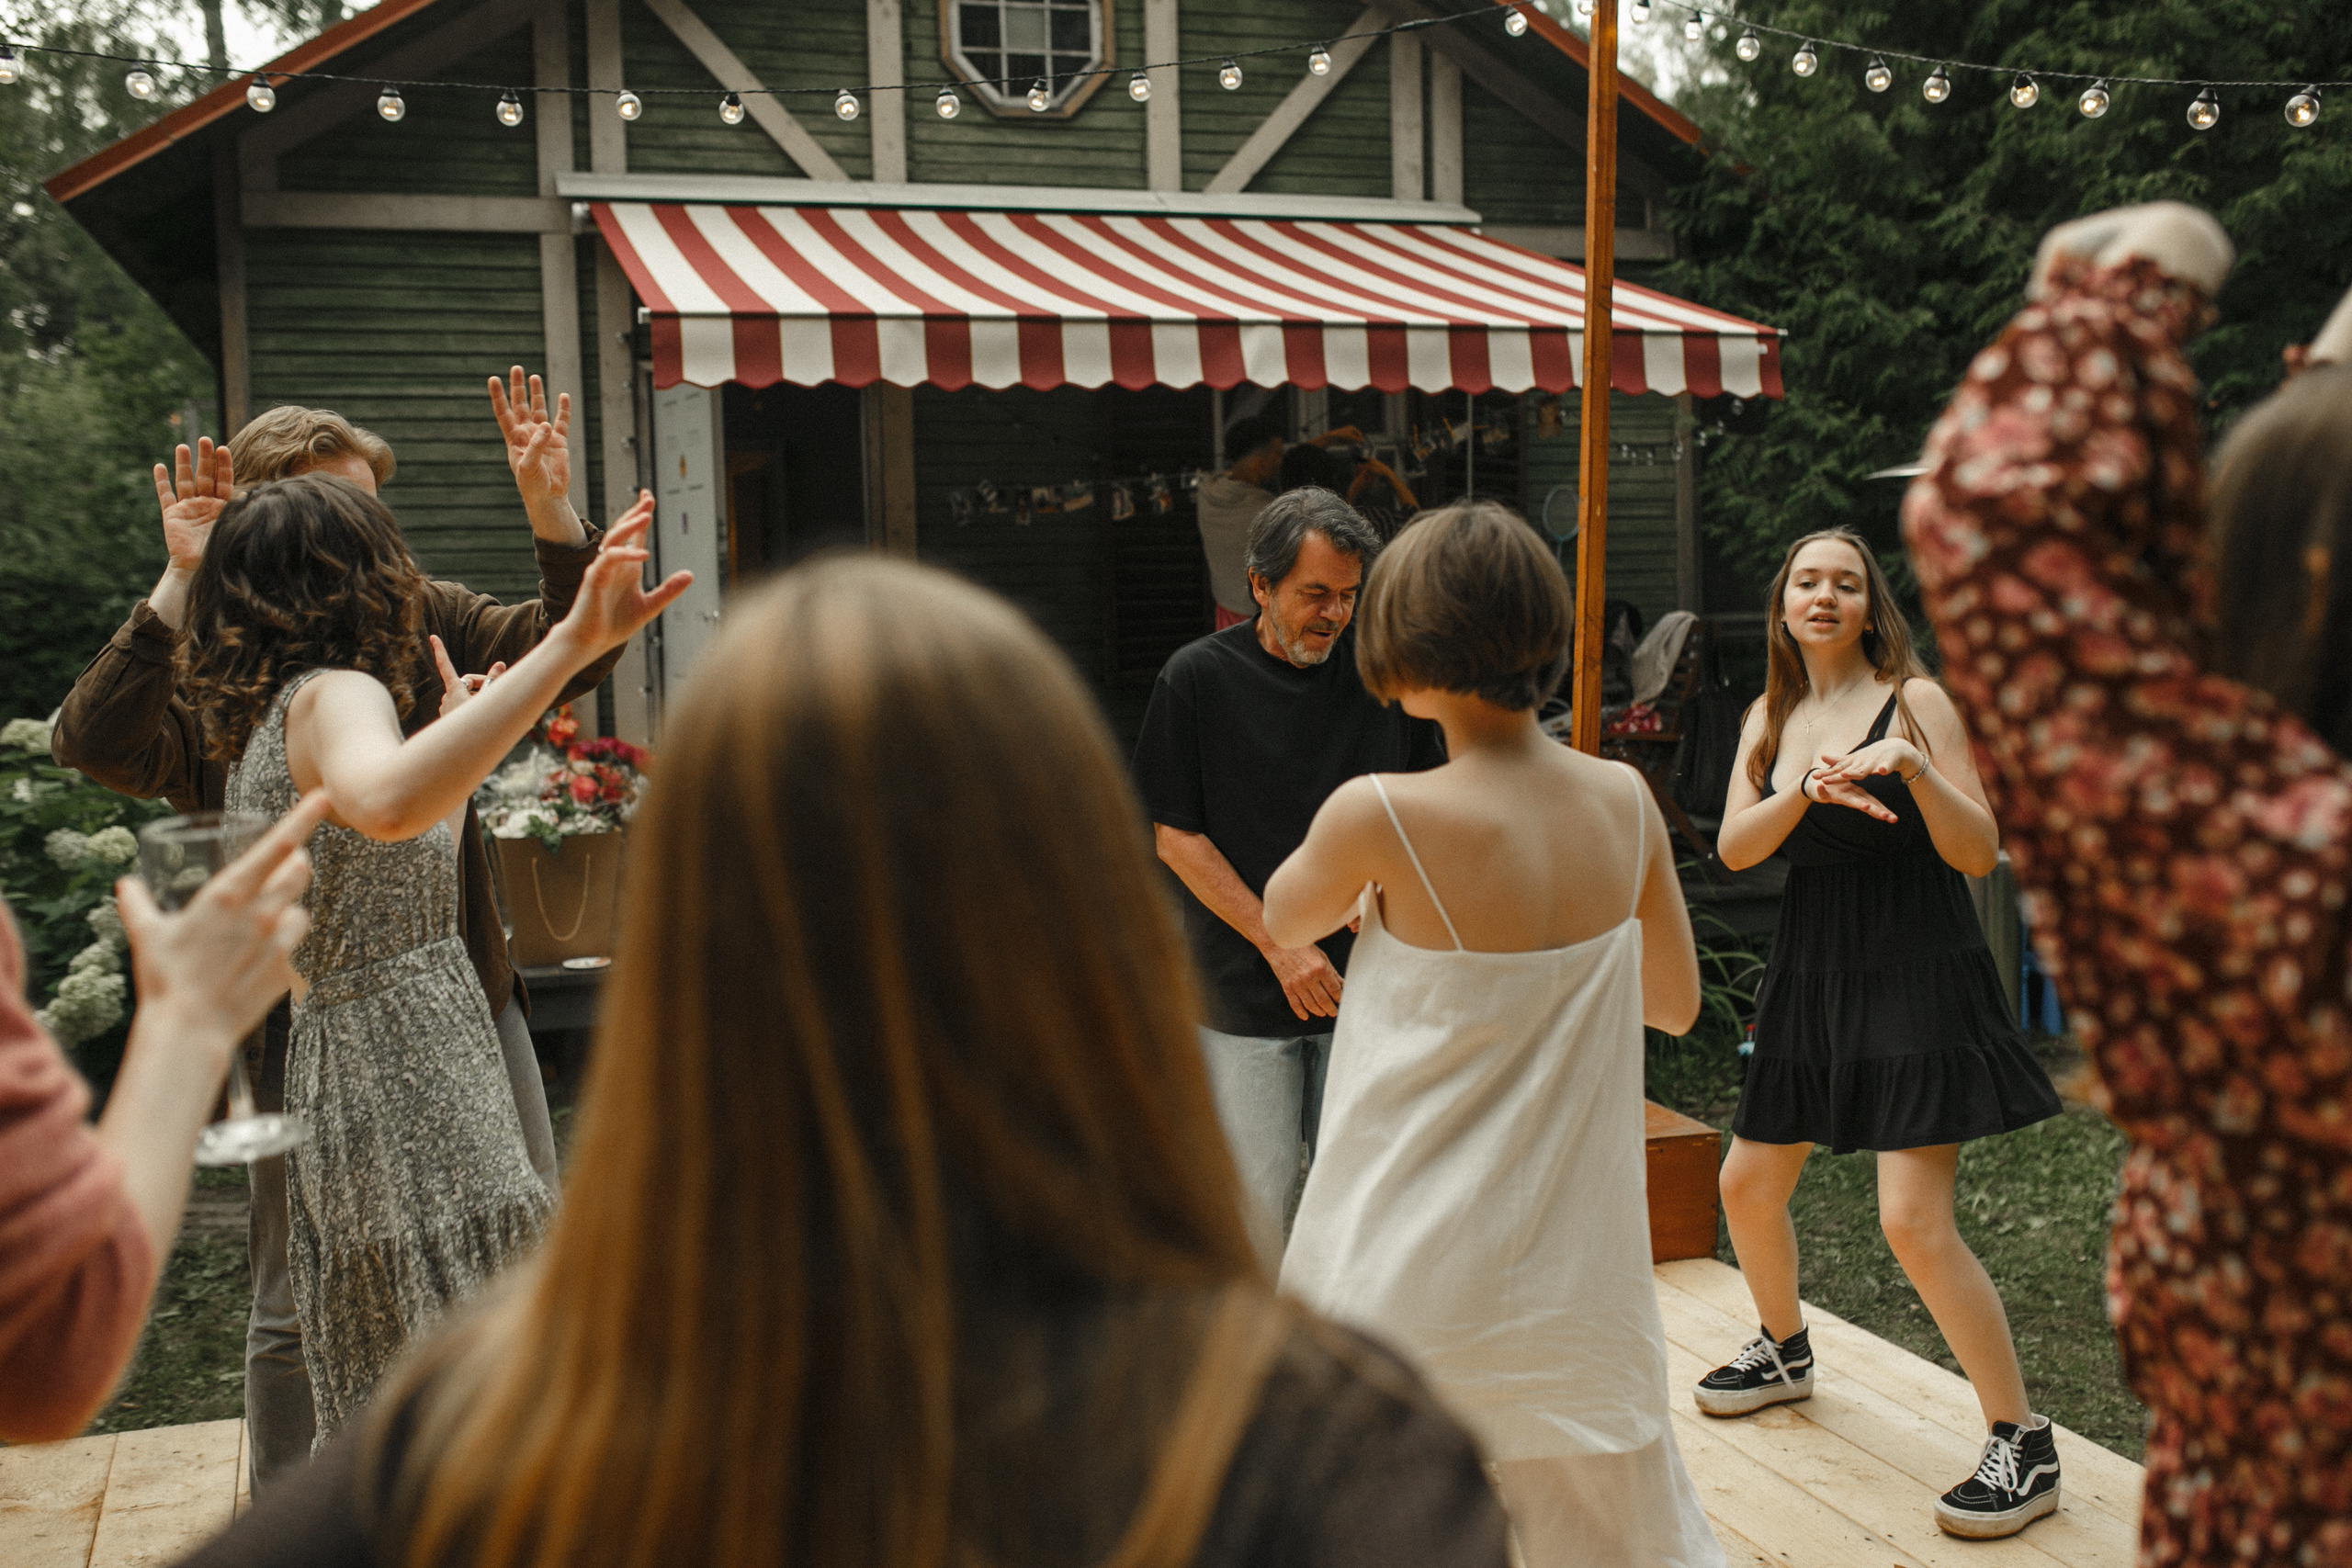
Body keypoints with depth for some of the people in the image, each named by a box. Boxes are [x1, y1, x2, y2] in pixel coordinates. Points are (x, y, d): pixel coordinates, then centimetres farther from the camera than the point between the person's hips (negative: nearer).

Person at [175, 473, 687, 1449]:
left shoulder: (259, 727, 18)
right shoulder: (333, 693, -12)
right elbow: (385, 804, -38)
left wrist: (461, 732, 31)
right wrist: (571, 645, -44)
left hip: (336, 1084, 10)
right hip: (414, 1090, -10)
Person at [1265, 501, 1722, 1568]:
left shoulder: (1380, 815, -19)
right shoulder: (1625, 801, -5)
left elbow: (1285, 919, 3)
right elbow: (1676, 1001, 9)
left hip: (1407, 1279, -4)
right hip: (1578, 1277, 4)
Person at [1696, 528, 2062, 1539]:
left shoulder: (1913, 699, -5)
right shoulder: (1771, 717, 10)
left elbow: (1979, 854, -11)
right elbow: (1734, 847, -4)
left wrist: (1912, 766, -26)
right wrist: (1809, 786, -21)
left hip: (1914, 974, -6)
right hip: (1812, 974, 6)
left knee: (1913, 1223, -14)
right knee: (1748, 1187, 15)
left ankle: (2025, 1447, 0)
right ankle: (1785, 1352, 43)